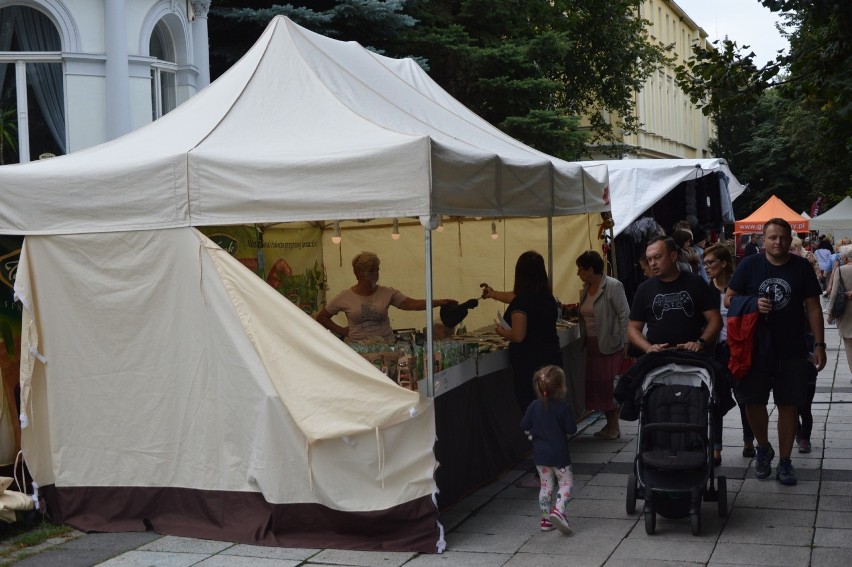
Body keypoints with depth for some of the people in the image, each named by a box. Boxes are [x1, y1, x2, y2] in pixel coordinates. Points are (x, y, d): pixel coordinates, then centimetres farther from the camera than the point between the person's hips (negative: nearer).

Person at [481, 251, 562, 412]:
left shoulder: (522, 301, -16)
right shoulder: (547, 297, 9)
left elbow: (518, 336, -19)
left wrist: (502, 332, 1)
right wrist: (494, 294, 41)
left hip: (529, 364, -8)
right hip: (552, 360, 8)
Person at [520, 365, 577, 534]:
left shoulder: (534, 406, -4)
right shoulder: (563, 407, -16)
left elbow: (524, 426, 2)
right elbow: (571, 429, -13)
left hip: (540, 453, 4)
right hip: (559, 455, -4)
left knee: (546, 485, 15)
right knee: (566, 483, 7)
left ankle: (546, 518, 16)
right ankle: (558, 510, -16)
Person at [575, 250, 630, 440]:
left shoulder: (613, 286, -12)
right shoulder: (586, 289, 11)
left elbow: (624, 315, -13)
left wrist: (625, 343, -15)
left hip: (610, 345, -8)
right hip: (593, 345, 8)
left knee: (610, 386, -3)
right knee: (597, 386, 9)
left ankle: (614, 426, 8)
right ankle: (610, 424, 20)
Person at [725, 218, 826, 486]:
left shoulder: (801, 268, 1)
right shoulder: (749, 265, -1)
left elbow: (813, 308, 3)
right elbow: (729, 299, 3)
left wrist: (819, 345, -1)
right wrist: (754, 305, -16)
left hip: (792, 350, 0)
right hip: (755, 349, 0)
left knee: (787, 404, 4)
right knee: (754, 401, 7)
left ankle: (785, 461, 16)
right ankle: (763, 448, 32)